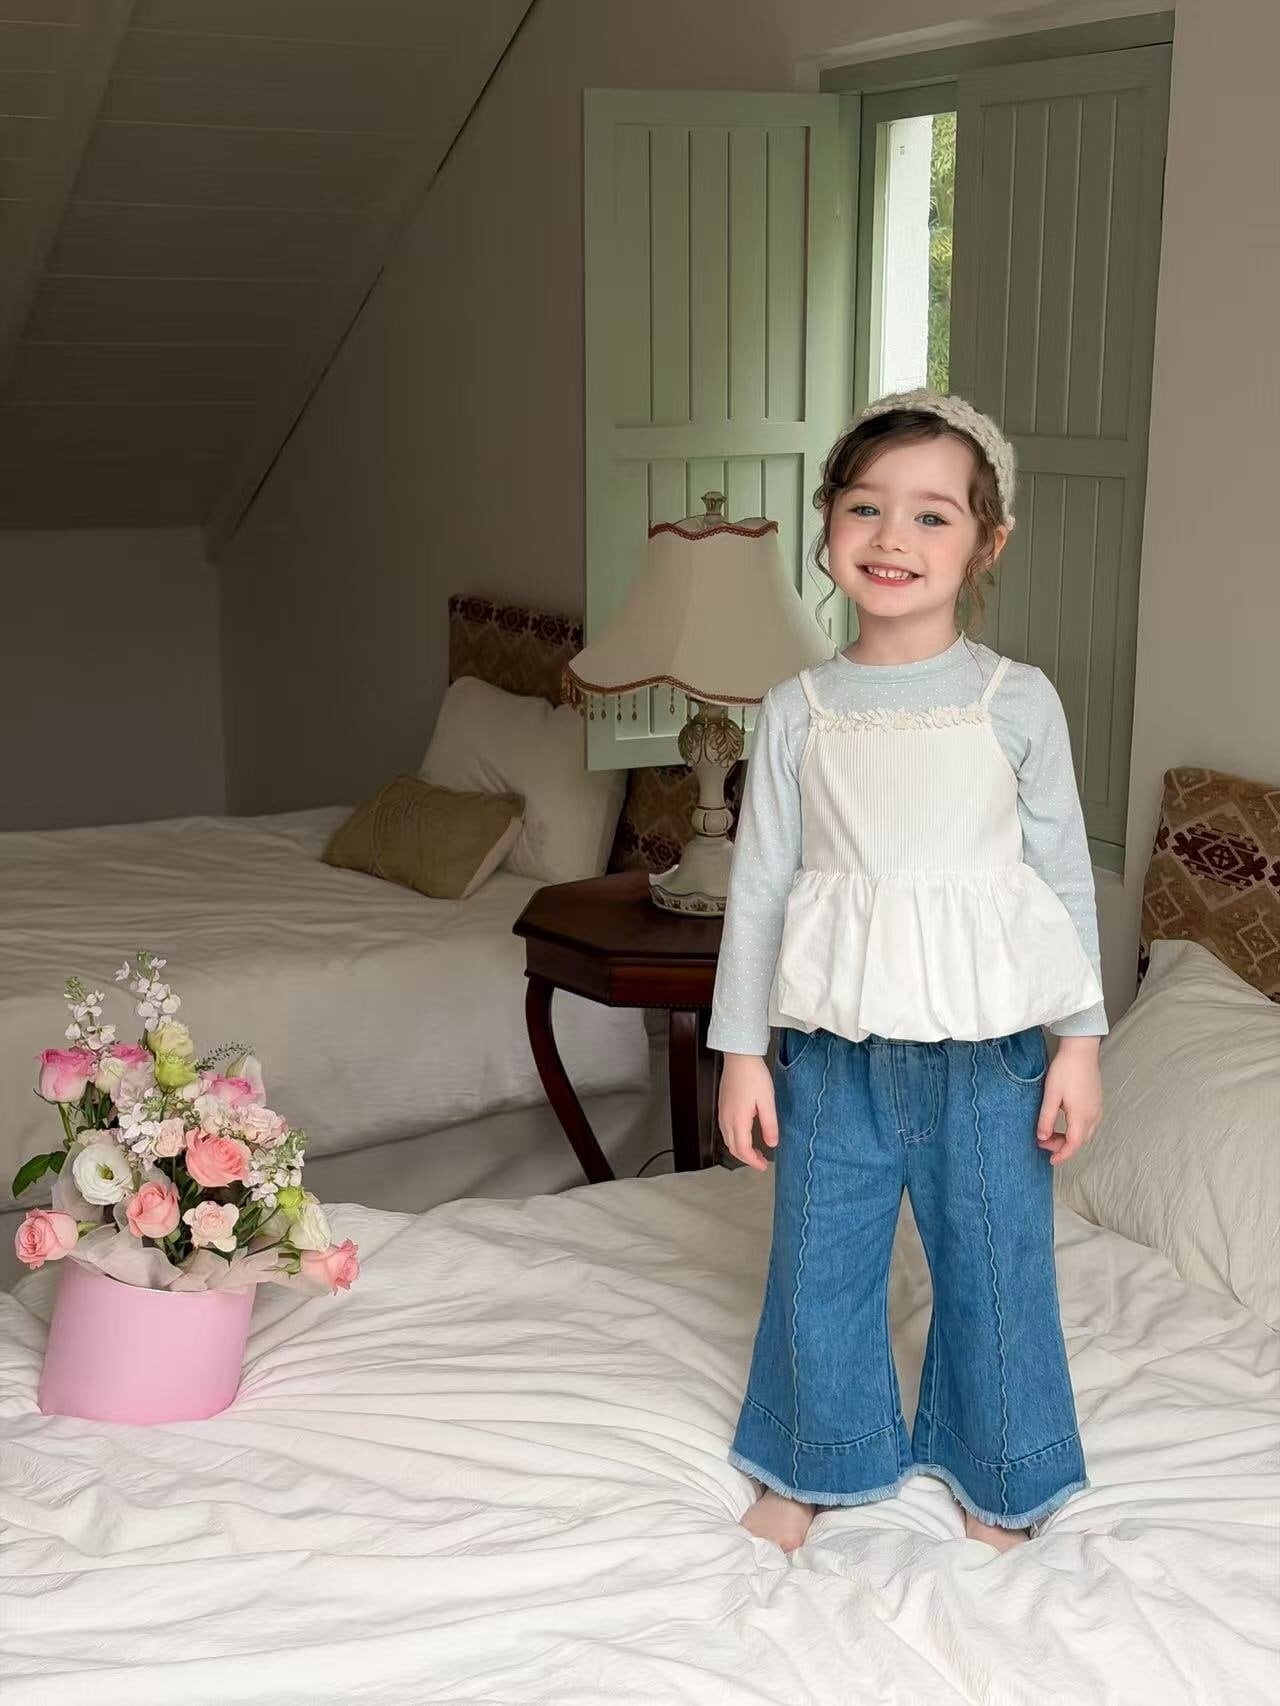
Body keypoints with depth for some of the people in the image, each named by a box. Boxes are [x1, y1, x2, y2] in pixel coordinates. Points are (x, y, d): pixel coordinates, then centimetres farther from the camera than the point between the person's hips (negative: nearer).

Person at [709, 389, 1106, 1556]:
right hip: (836, 1048, 1)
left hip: (988, 1045, -1)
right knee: (820, 1262, 11)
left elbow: (1066, 876, 0)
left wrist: (1081, 1043, -2)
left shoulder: (1020, 701, -3)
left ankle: (999, 1484, 32)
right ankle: (812, 1469, 33)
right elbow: (759, 883, 3)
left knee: (995, 1263, 9)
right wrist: (741, 1050, 2)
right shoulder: (798, 712, 0)